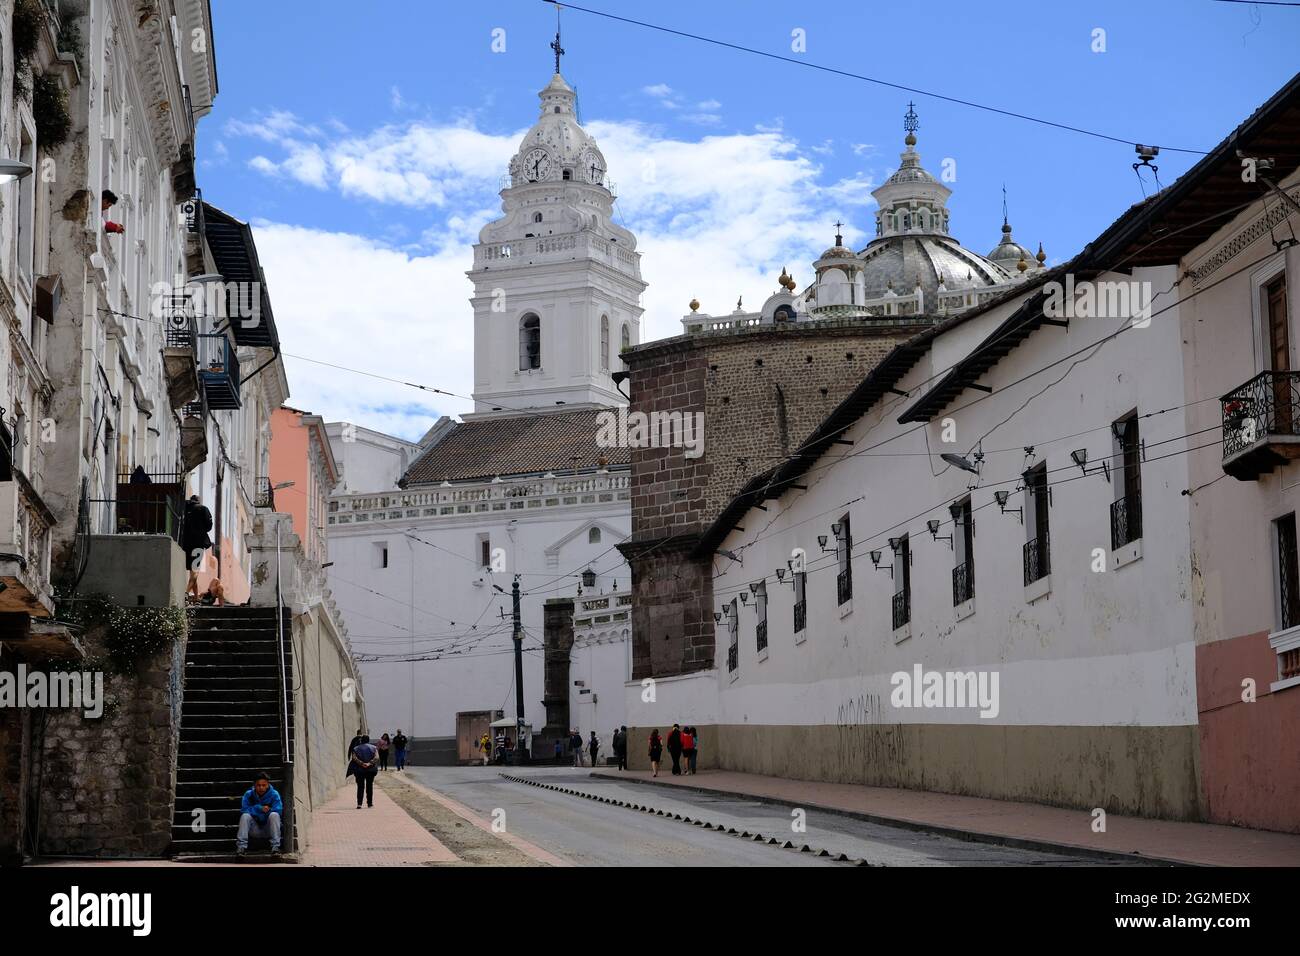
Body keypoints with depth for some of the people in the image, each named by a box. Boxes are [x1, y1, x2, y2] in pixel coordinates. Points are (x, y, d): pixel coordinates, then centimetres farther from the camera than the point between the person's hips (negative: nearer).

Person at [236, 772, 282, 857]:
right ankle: (241, 847, -30)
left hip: (268, 828, -1)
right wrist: (259, 808, -24)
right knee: (245, 816, -24)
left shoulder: (274, 794, -5)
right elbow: (244, 809, -13)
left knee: (274, 815, -29)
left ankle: (275, 847, -34)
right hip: (254, 830, 1)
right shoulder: (249, 794, -1)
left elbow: (278, 809, -19)